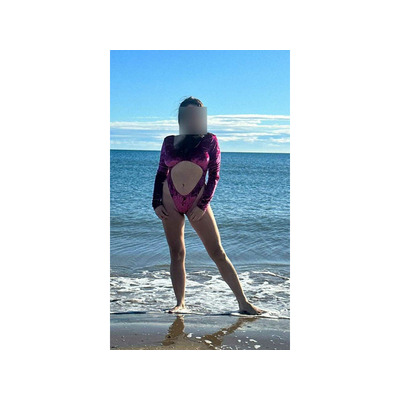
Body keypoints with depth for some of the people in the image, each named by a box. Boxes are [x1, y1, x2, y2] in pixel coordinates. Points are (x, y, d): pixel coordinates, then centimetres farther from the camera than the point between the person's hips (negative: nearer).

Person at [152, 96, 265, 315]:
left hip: (197, 202, -2)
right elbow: (161, 173, 13)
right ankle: (180, 303, 15)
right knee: (176, 254, 4)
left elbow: (214, 175, 0)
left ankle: (244, 303, 0)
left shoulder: (209, 140, 3)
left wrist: (203, 205, -8)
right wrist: (156, 203, 4)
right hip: (170, 201, 2)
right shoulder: (169, 141, 9)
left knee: (218, 253, -4)